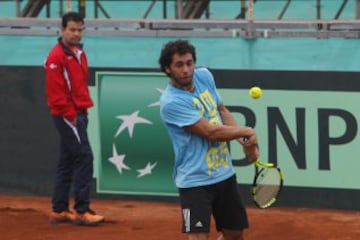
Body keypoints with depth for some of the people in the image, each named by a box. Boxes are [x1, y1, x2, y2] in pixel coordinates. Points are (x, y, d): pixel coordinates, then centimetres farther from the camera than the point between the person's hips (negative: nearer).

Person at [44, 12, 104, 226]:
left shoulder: (80, 54, 14)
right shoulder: (57, 56, -13)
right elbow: (55, 91, -18)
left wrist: (84, 111, 13)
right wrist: (70, 115, -17)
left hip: (79, 113, 9)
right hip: (67, 116, -9)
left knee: (68, 161, 12)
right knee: (84, 157, -12)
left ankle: (59, 211, 17)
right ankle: (81, 211, -11)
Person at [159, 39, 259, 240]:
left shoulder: (204, 76, 1)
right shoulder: (171, 102, -23)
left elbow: (222, 111, 14)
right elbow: (211, 132, -23)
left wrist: (245, 141, -2)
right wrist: (247, 132, -10)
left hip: (225, 173, 8)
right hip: (195, 180, -8)